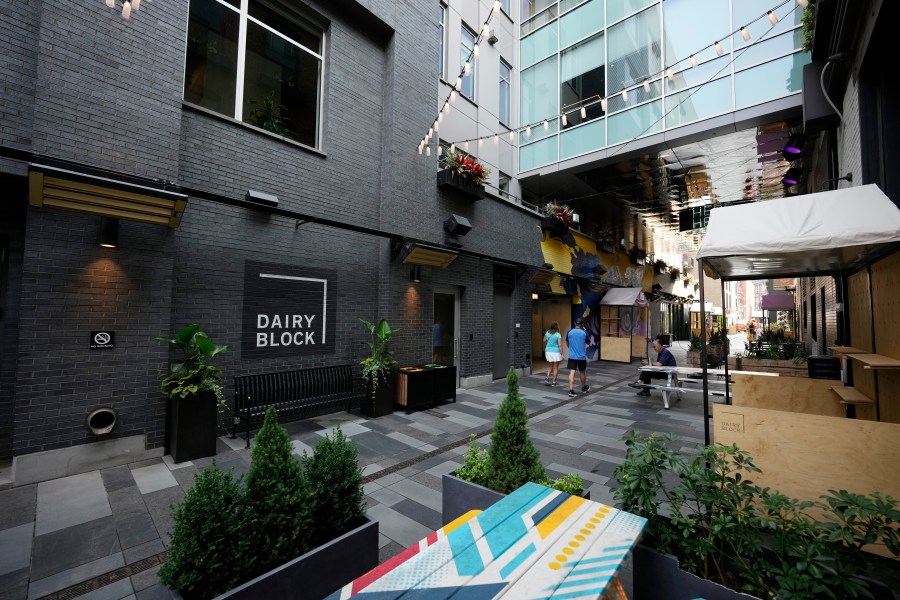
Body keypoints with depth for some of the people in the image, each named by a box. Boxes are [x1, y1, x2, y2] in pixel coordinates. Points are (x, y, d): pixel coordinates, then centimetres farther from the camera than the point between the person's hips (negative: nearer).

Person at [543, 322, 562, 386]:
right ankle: (553, 382, 12)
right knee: (555, 368, 9)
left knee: (551, 366, 21)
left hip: (548, 351, 5)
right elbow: (559, 345, -16)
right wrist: (561, 353, -11)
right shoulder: (558, 335, -14)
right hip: (555, 352, -5)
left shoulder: (547, 333, 0)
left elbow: (544, 341, 13)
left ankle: (547, 378, 5)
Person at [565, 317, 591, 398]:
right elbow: (588, 343, 11)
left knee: (572, 373, -2)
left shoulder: (569, 332, -1)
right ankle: (584, 388, 37)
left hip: (572, 356, 1)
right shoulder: (584, 333, -6)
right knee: (583, 372, 18)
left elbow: (567, 343, 12)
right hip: (581, 356, 0)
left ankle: (571, 390, -11)